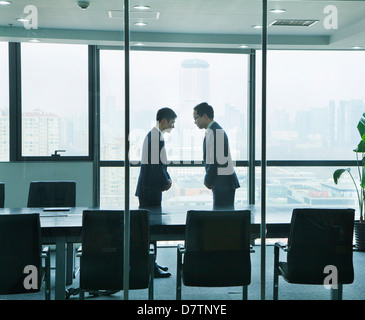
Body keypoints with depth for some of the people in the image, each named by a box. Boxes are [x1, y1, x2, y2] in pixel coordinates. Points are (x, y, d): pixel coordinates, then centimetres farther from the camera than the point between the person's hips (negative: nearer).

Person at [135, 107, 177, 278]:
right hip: (151, 189, -10)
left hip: (149, 188, 10)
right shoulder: (156, 136, -15)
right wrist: (166, 182, -7)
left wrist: (167, 179, 10)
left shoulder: (154, 135, 18)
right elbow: (156, 164, -20)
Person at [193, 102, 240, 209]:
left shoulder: (213, 132, -14)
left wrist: (208, 180, -8)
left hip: (222, 183, -10)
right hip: (225, 181, 10)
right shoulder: (217, 129, 18)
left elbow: (214, 160, -19)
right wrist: (209, 179, 15)